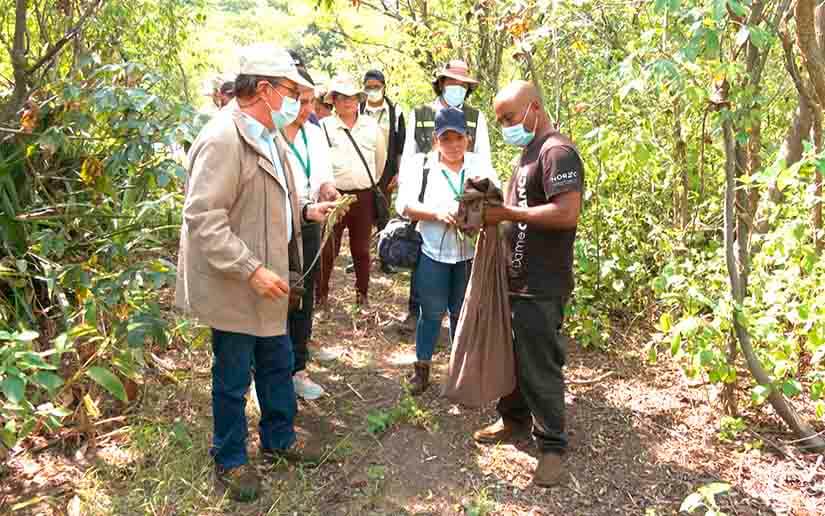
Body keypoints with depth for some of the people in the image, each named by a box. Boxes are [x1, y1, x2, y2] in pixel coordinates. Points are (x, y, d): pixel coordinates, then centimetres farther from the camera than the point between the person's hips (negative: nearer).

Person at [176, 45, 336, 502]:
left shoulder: (267, 136, 9)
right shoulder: (223, 139, -22)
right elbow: (203, 219, -25)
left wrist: (304, 211, 7)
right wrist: (251, 270, -27)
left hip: (267, 281, 9)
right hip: (235, 288, -9)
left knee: (278, 364, 21)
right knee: (233, 378, 9)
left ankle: (278, 439, 41)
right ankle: (230, 461, 30)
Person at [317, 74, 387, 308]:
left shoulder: (371, 126, 5)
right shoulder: (324, 127, -5)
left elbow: (381, 158, 18)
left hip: (364, 196, 3)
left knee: (361, 249, 13)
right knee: (328, 249, 4)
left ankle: (362, 293, 26)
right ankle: (321, 294, 18)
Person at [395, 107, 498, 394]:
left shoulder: (481, 166, 3)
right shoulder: (420, 165, -2)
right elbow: (403, 205, -9)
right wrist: (437, 213, -22)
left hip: (470, 254, 2)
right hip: (432, 253, -1)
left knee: (462, 313, 14)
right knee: (432, 313, 7)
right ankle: (422, 368, 23)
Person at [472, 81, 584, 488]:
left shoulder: (558, 152, -16)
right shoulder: (529, 151, 15)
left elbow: (567, 213, -27)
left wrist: (507, 213, -22)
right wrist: (492, 207, 3)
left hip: (541, 286, -9)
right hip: (515, 278, 9)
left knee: (539, 366, 0)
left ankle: (552, 445, 16)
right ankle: (514, 418, 37)